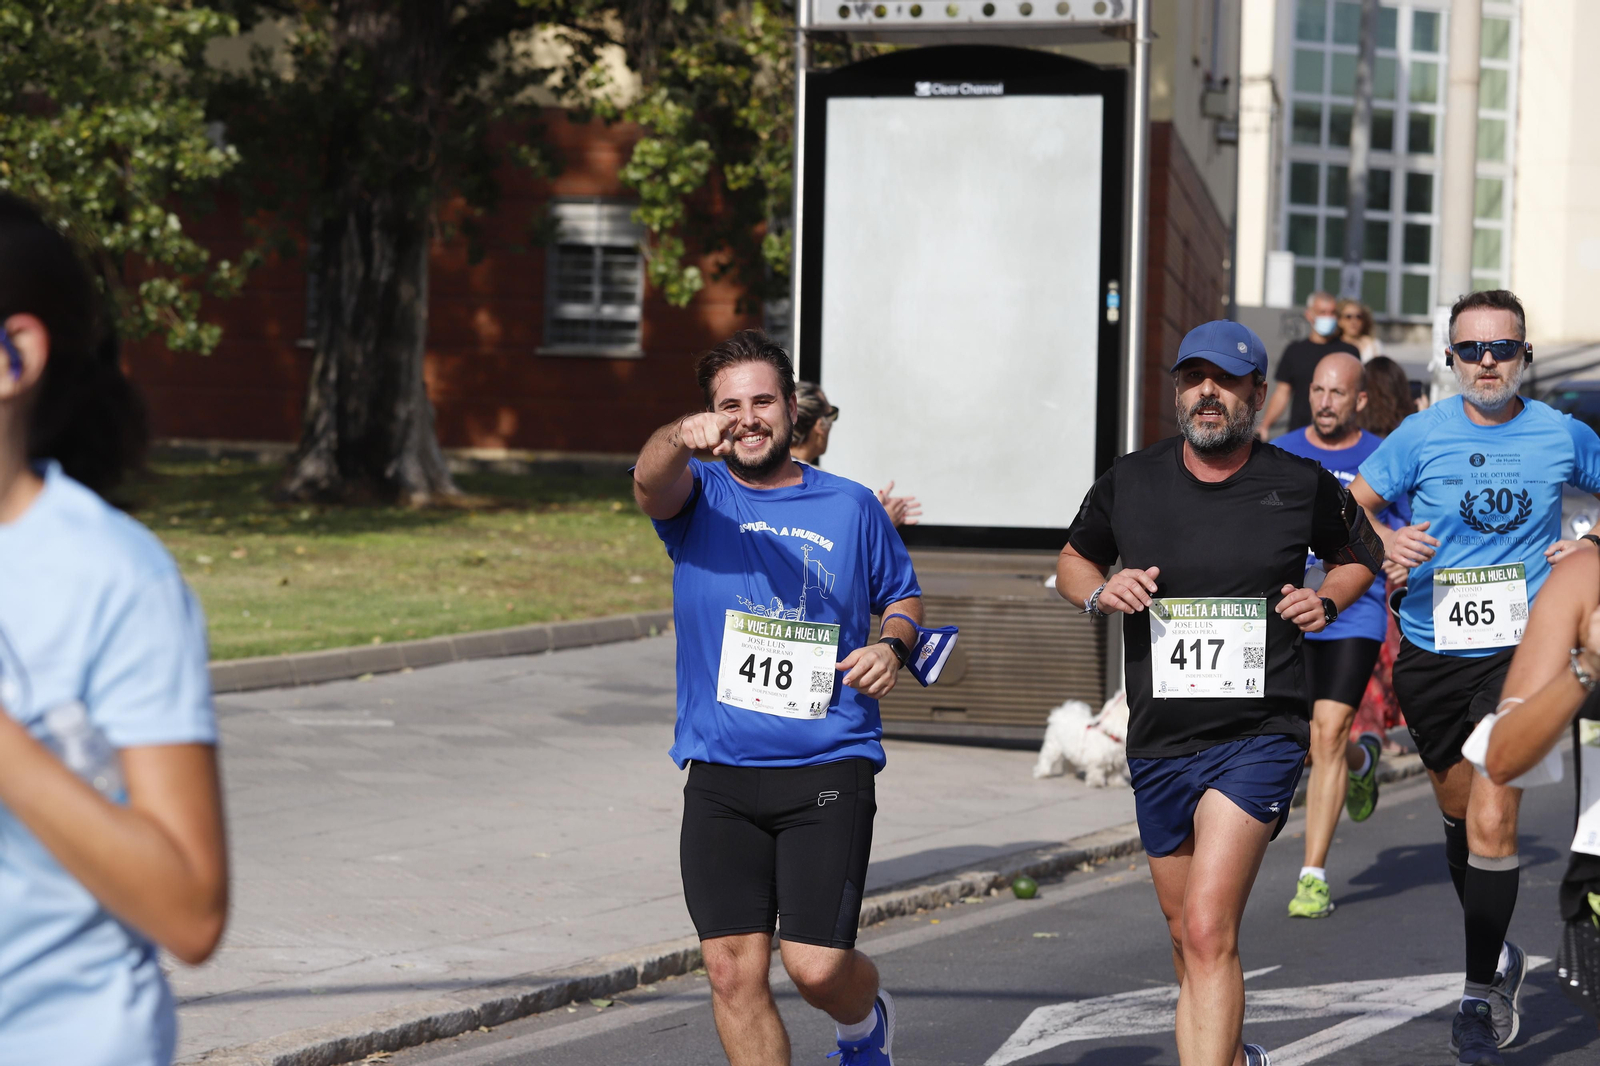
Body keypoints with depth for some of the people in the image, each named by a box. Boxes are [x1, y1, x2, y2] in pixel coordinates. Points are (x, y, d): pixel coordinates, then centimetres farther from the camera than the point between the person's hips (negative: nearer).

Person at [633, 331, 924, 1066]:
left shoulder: (852, 508, 8)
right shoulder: (697, 495, 4)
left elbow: (903, 597, 22)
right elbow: (652, 483, -21)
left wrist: (893, 645, -2)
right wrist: (680, 440, -44)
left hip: (829, 769, -1)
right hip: (720, 778, 1)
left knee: (816, 966, -7)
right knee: (732, 971, -3)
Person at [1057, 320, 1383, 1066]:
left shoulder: (1301, 486, -1)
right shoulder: (1130, 482, 3)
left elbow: (1359, 554, 18)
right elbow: (1073, 559, 19)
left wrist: (1328, 600, -3)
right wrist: (1100, 592, -3)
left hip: (1259, 734, -4)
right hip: (1159, 743, 4)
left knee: (1209, 930, -20)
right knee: (1188, 939, 17)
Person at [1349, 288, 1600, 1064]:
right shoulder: (1422, 434, -1)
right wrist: (1384, 541, -18)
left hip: (1519, 649, -2)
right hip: (1431, 652, 2)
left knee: (1491, 824, -15)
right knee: (1458, 814, 18)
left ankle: (1480, 997, -7)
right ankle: (1499, 958, 40)